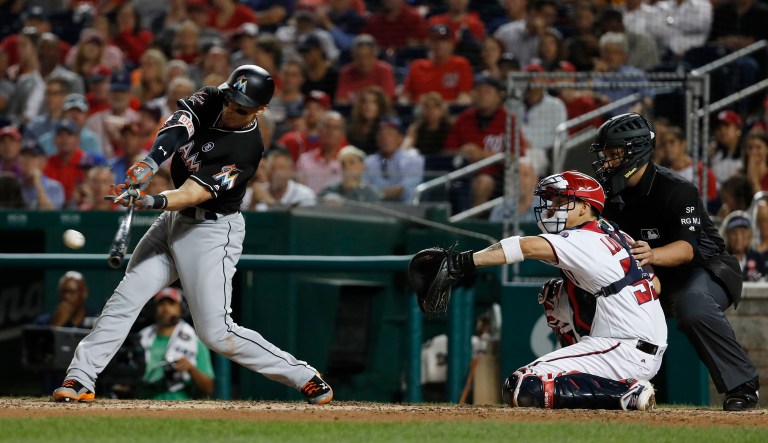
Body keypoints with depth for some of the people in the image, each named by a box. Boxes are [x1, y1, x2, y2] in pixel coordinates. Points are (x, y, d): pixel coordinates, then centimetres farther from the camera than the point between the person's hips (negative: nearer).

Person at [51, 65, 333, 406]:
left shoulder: (246, 149, -24)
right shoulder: (208, 101, -6)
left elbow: (193, 194, -30)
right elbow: (177, 125, -22)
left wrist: (152, 201, -47)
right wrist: (149, 163, -40)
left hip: (213, 233, -7)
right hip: (174, 223, 7)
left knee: (217, 333, -8)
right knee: (126, 298, -2)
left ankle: (303, 377, 4)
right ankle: (80, 379, 0)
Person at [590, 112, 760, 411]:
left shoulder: (676, 190, -23)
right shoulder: (615, 196, 0)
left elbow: (687, 248, -34)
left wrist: (653, 255, -55)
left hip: (707, 271, -8)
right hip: (656, 278, 8)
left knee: (693, 306, -39)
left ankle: (743, 386, -29)